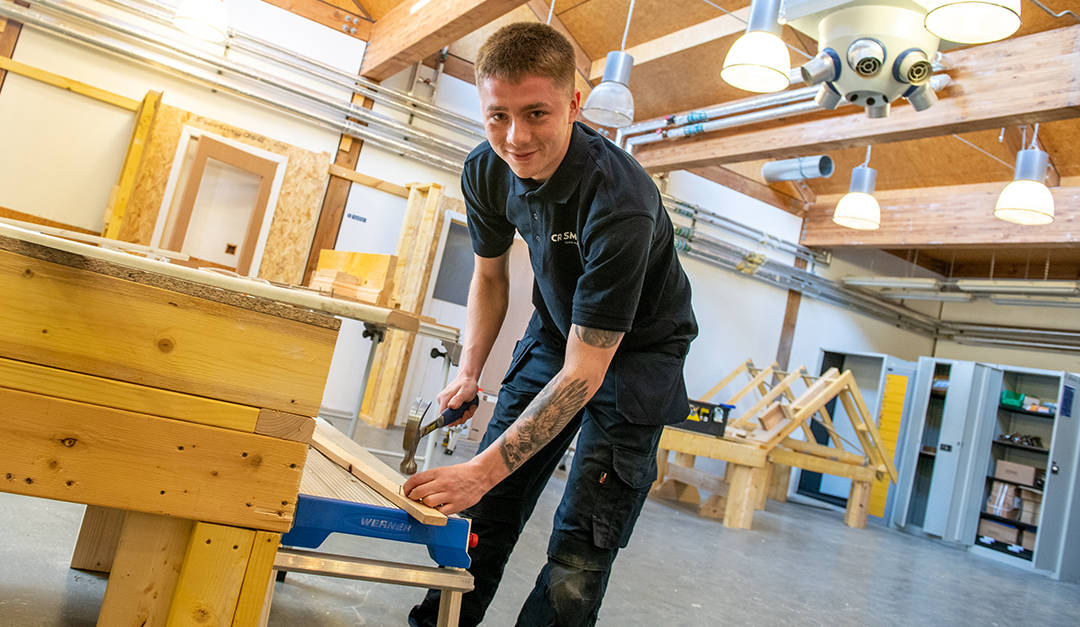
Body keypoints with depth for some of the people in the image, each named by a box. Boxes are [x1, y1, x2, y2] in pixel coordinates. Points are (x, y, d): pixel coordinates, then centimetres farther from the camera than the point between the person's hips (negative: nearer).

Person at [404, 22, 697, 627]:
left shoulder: (620, 202, -35)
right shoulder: (486, 172, -13)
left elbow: (584, 372, -32)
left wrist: (484, 468, -34)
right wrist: (469, 373, -2)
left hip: (637, 350, -5)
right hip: (557, 332, 6)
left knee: (580, 552, -11)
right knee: (487, 508, 8)